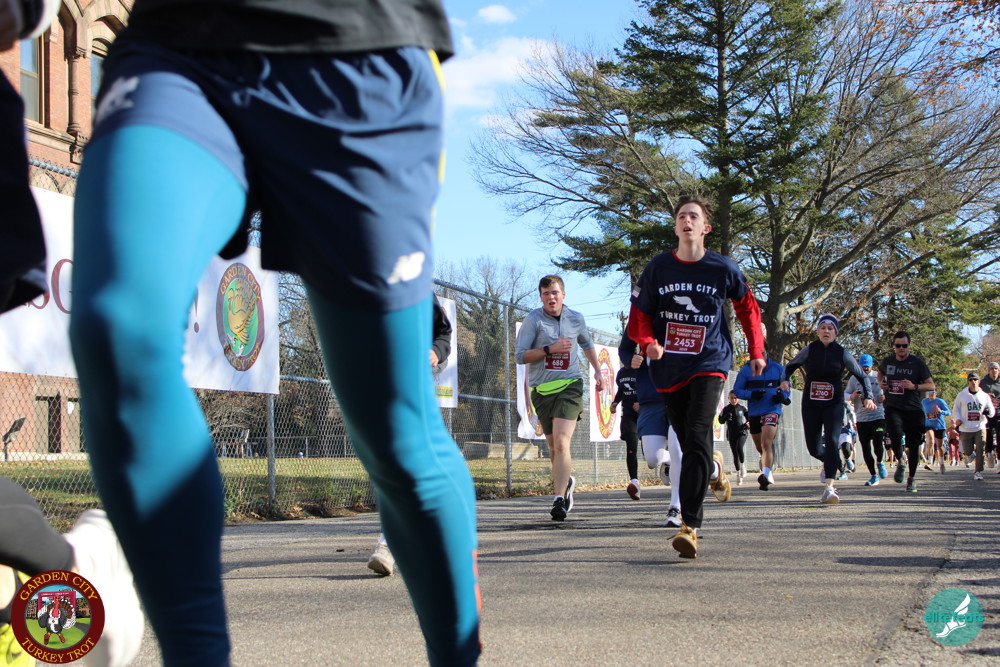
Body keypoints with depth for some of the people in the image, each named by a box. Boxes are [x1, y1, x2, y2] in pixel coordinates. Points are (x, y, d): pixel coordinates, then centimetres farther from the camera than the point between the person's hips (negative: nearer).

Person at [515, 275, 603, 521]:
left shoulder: (576, 319, 7)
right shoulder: (533, 320, -3)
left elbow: (587, 344, 28)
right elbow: (519, 355, -9)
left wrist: (597, 370, 25)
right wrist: (550, 349, -17)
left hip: (570, 385, -1)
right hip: (542, 389, 1)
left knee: (561, 442, -18)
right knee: (554, 446, 12)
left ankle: (559, 499, -22)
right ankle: (566, 481, 41)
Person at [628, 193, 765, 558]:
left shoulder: (723, 268, -2)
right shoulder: (658, 267, -1)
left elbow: (747, 307, 15)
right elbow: (640, 313, 5)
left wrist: (756, 351, 15)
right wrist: (648, 343, -15)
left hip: (709, 364, -3)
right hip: (668, 368, 3)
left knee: (697, 437, -21)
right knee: (689, 444, 10)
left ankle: (689, 526, -22)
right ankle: (714, 468, 48)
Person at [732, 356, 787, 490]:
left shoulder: (778, 368, 5)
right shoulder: (746, 370, 1)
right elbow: (736, 390, 1)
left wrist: (783, 396, -7)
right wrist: (751, 394, -17)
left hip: (772, 411, -3)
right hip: (754, 413, 3)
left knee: (766, 443, -24)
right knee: (760, 448, 15)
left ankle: (766, 474, -34)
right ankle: (770, 467, 41)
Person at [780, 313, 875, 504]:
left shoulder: (842, 354, -2)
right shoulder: (809, 350, -1)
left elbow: (862, 376, 6)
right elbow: (790, 366, 13)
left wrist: (867, 397, -8)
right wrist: (785, 380, -8)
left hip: (834, 404, -1)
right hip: (810, 405, 2)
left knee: (832, 442, -20)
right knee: (814, 448, 1)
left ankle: (829, 488, -25)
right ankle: (831, 463, 37)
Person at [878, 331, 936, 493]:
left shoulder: (917, 363, -1)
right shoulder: (887, 361, 8)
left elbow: (931, 385, -1)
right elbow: (880, 372, 32)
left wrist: (914, 386, -17)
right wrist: (881, 383, 10)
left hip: (913, 409, -1)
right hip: (893, 407, 1)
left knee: (914, 444, 4)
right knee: (895, 437, -23)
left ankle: (912, 478, 21)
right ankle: (900, 463, 7)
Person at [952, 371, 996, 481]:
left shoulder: (985, 396, 4)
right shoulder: (961, 395, 2)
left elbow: (992, 411, 11)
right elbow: (956, 409, 12)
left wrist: (988, 412, -13)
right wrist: (958, 419, -6)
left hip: (980, 428, 0)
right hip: (965, 429, 0)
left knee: (981, 450, -12)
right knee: (968, 452, 3)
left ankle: (978, 472, 2)